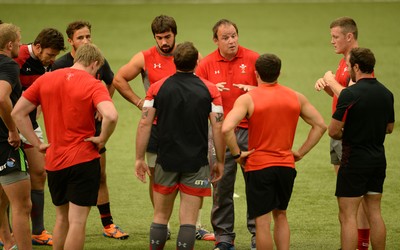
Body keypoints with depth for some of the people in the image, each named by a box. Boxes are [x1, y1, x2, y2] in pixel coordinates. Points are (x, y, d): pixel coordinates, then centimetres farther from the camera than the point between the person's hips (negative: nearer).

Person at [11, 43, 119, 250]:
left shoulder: (45, 80, 5)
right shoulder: (93, 85, -9)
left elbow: (17, 113, 4)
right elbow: (111, 116, -27)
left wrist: (37, 143, 5)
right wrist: (102, 139, -10)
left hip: (53, 161, 5)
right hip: (83, 160, -5)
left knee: (62, 219, 19)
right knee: (77, 221, -3)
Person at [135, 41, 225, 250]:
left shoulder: (157, 88, 0)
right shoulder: (210, 90, -3)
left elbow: (144, 124, -3)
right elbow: (218, 128, -5)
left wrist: (140, 158, 3)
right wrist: (220, 162, 4)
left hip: (166, 161, 1)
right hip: (196, 163, -1)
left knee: (160, 216, 14)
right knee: (188, 220, 0)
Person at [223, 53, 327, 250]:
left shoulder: (247, 99, -9)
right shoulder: (296, 97, 4)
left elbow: (226, 128, -22)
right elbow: (320, 125, 8)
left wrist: (237, 154, -9)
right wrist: (300, 152, 9)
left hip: (258, 166, -4)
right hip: (286, 165, 4)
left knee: (262, 222, 0)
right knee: (280, 215, 20)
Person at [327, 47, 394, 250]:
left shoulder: (350, 94, -16)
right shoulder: (386, 93, 6)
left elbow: (333, 131, -15)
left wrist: (345, 135, 5)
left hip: (355, 159, -7)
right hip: (378, 159, 7)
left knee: (347, 216, -4)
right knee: (374, 213, 13)